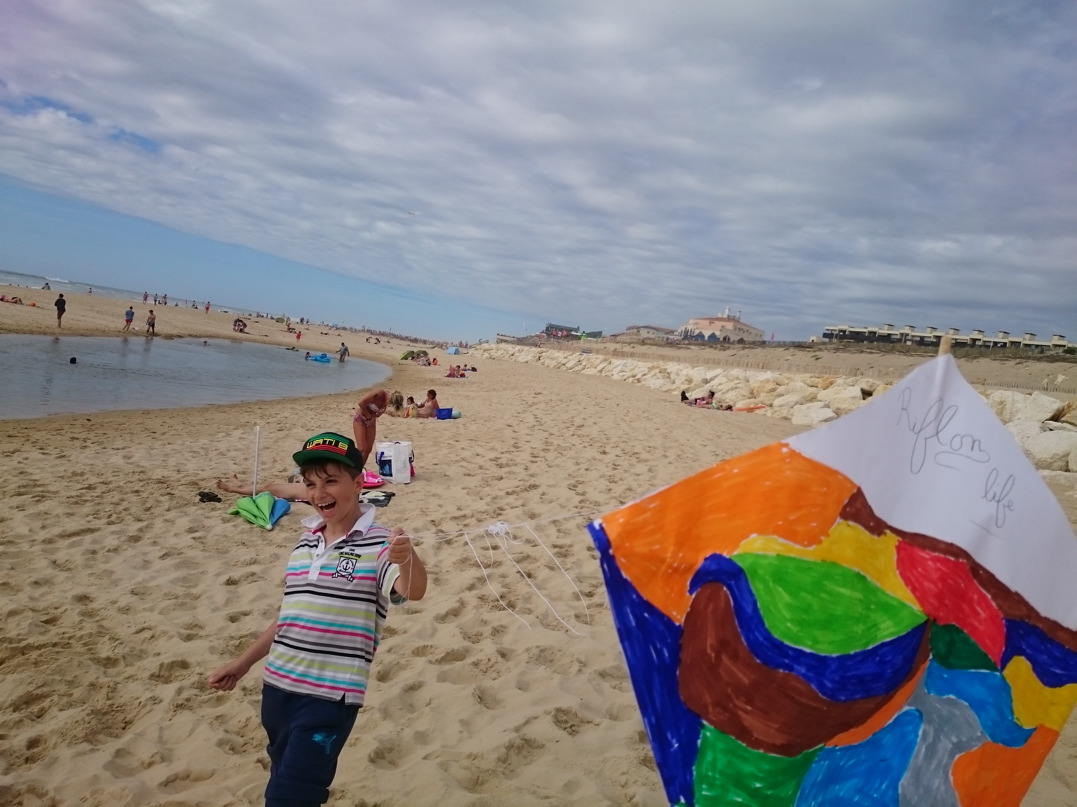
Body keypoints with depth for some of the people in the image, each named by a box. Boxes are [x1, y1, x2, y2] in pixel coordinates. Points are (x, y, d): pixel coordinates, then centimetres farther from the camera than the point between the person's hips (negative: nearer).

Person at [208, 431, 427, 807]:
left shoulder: (379, 543, -13)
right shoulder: (305, 542, 9)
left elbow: (413, 591, -31)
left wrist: (407, 558, -53)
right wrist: (243, 663, 22)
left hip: (330, 695, -7)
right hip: (277, 684, 7)